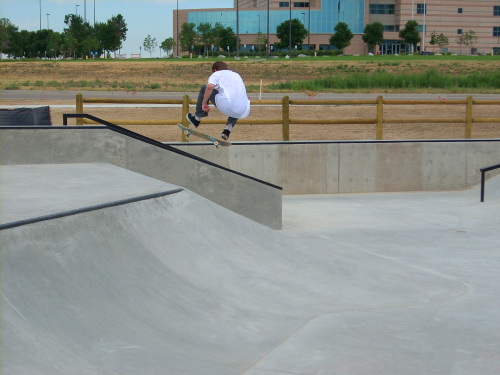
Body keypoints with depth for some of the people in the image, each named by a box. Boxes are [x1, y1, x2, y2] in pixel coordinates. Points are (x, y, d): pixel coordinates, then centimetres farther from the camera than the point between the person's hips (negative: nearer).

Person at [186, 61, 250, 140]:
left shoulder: (217, 74, 15)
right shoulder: (237, 75, 34)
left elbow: (210, 87, -6)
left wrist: (204, 103, 4)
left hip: (226, 106, -5)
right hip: (243, 112, 5)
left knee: (204, 88, 18)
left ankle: (197, 119, 28)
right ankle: (227, 130, 22)